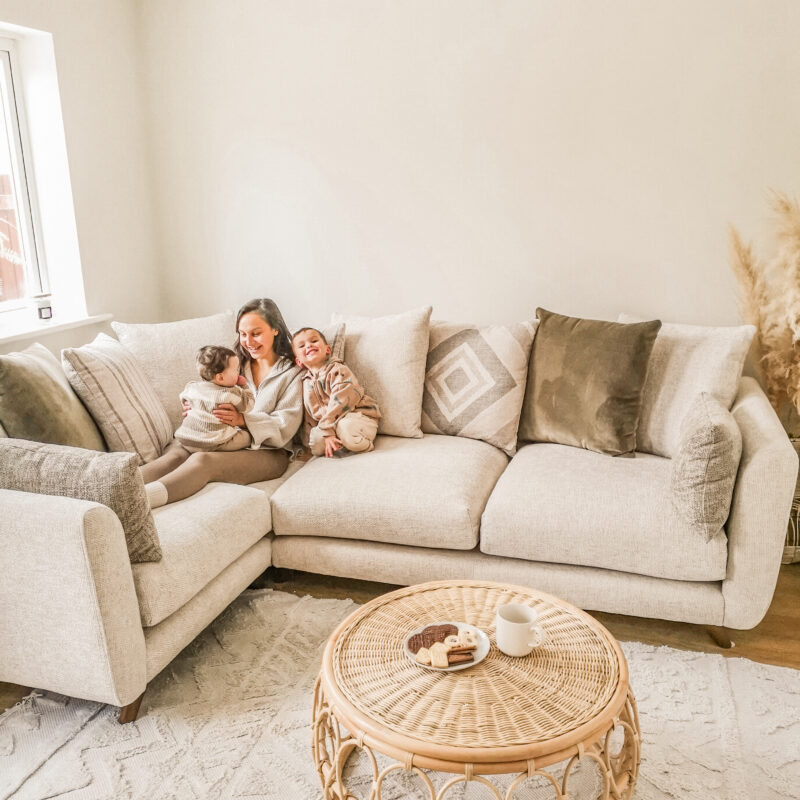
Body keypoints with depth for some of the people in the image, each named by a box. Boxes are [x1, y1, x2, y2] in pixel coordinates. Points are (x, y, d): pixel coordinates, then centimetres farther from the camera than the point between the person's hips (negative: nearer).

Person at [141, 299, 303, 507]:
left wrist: (243, 419, -21)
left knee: (202, 460, -36)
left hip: (267, 453, -5)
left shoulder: (292, 373, 8)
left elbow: (286, 426, -5)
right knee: (177, 452, -31)